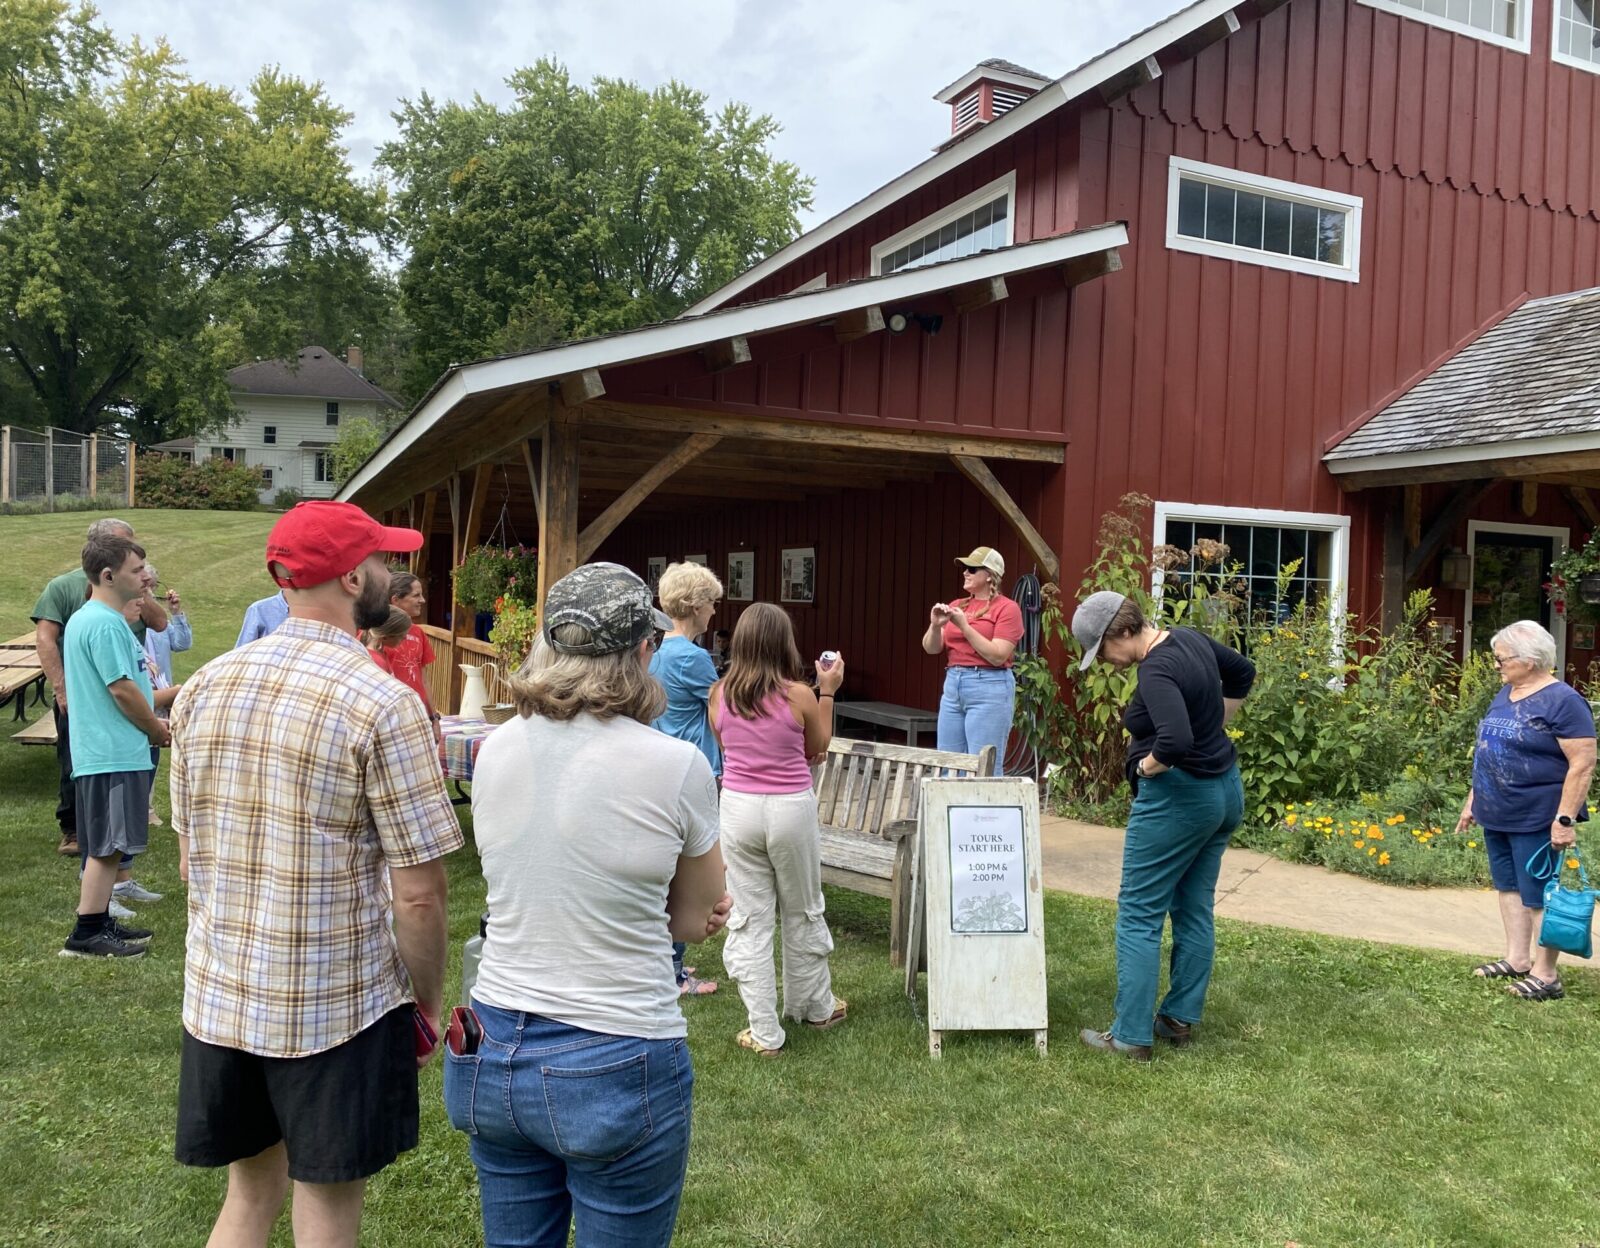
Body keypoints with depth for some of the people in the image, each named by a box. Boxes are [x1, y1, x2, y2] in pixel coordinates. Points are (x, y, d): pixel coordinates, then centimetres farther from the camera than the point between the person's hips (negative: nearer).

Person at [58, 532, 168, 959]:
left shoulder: (84, 619, 16)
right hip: (115, 752, -10)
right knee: (108, 845, -5)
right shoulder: (106, 624, -17)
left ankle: (99, 921, 24)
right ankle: (86, 934, 1)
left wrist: (151, 723, 19)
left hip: (101, 750, 10)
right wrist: (157, 729, -5)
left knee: (106, 844, 16)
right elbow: (121, 688, -19)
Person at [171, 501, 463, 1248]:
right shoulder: (383, 703, -17)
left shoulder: (203, 688, 2)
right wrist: (428, 1005, -2)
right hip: (339, 1007, -5)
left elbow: (189, 857, 10)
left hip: (219, 998, 6)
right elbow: (417, 893, -17)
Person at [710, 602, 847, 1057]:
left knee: (749, 918, 8)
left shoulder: (719, 694, -5)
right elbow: (818, 748, 4)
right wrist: (828, 692, 9)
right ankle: (816, 1006, 36)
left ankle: (765, 1033, 13)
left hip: (738, 808, 2)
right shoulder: (799, 695, -12)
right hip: (791, 809, -1)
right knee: (803, 913, 18)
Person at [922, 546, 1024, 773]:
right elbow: (931, 648, 9)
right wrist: (935, 626, -11)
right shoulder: (956, 606, 13)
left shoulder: (1006, 608, -3)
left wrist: (964, 626, -15)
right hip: (953, 685, 6)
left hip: (989, 689, -6)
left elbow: (997, 656, -13)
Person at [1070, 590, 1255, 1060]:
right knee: (1195, 912, 16)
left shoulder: (1157, 670, -23)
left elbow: (1175, 741, -36)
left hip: (1178, 800, -10)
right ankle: (1181, 1019, 25)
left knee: (1139, 914, -1)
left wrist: (1146, 767, -17)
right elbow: (1242, 674, 21)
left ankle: (1130, 1036, 3)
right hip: (1225, 792, 10)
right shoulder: (1188, 638, 4)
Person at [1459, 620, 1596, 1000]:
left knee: (1537, 895, 0)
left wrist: (1565, 819, -21)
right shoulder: (1505, 694, 9)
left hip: (1535, 820, -8)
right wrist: (1472, 800, 18)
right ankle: (1517, 960, 27)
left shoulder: (1562, 701, -16)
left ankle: (1545, 975, 10)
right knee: (1508, 887, 15)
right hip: (1497, 815, 8)